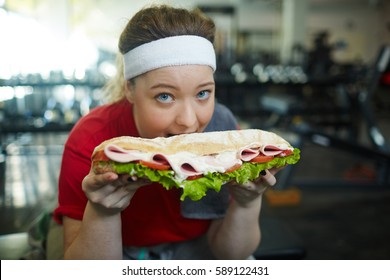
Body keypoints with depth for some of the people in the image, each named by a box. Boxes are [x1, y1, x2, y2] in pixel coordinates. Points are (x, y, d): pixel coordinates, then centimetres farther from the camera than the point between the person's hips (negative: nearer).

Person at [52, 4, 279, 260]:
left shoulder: (223, 127, -18)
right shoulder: (90, 142, -23)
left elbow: (227, 253, -10)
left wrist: (247, 204, -29)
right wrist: (101, 214, -35)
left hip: (193, 248, 2)